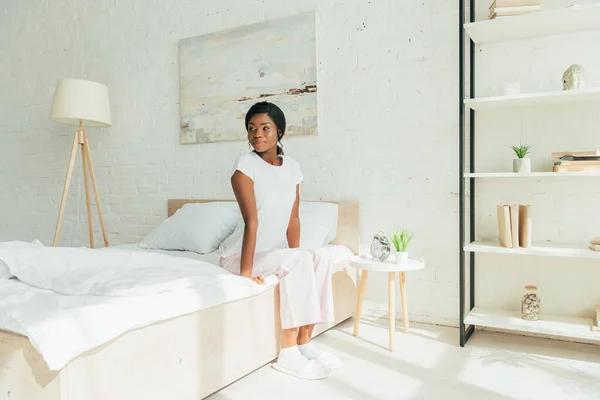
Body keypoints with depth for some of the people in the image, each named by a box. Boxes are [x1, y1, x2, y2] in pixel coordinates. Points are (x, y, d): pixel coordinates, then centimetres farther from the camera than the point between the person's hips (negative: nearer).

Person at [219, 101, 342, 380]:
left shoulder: (292, 168, 3)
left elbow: (293, 220, 2)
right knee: (300, 261, -27)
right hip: (239, 255, -6)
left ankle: (304, 341, -9)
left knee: (321, 257, -16)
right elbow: (251, 222, -23)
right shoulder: (245, 165, -15)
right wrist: (246, 270, -26)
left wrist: (296, 258, -8)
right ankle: (288, 352, -18)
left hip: (272, 253, 6)